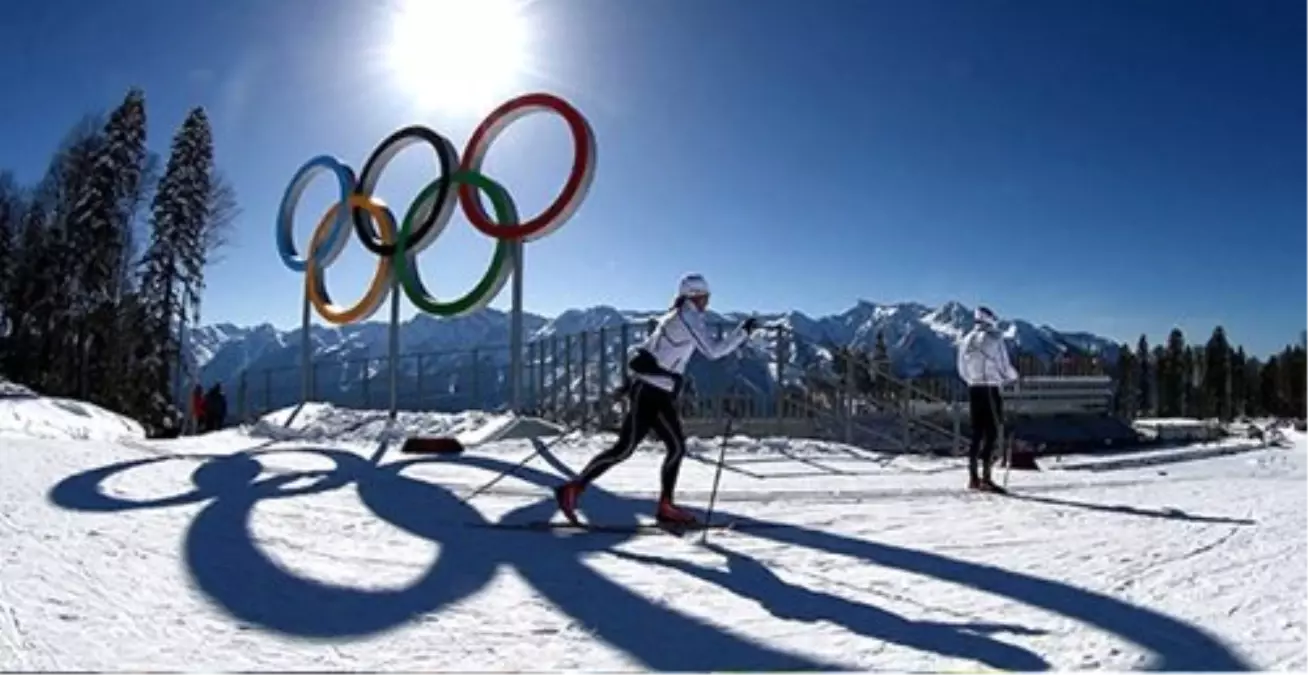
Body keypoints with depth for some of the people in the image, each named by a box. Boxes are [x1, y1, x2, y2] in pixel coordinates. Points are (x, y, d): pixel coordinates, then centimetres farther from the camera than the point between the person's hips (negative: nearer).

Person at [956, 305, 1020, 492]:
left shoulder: (966, 340, 8)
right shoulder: (994, 338, -9)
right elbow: (1004, 365, -6)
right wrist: (1013, 376, 14)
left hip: (973, 390, 6)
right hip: (990, 391, -6)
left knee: (976, 434, 11)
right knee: (991, 433, -2)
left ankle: (973, 478, 14)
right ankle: (986, 478, -5)